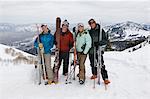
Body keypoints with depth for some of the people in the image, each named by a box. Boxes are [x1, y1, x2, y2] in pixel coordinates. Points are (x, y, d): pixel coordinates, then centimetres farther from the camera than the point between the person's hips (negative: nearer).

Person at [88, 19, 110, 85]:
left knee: (101, 64, -10)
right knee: (92, 64, 15)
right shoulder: (90, 32, 11)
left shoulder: (100, 30, -4)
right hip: (91, 50, 5)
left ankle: (105, 78, -5)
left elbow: (105, 40, -7)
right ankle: (95, 74, 35)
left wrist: (99, 43, -21)